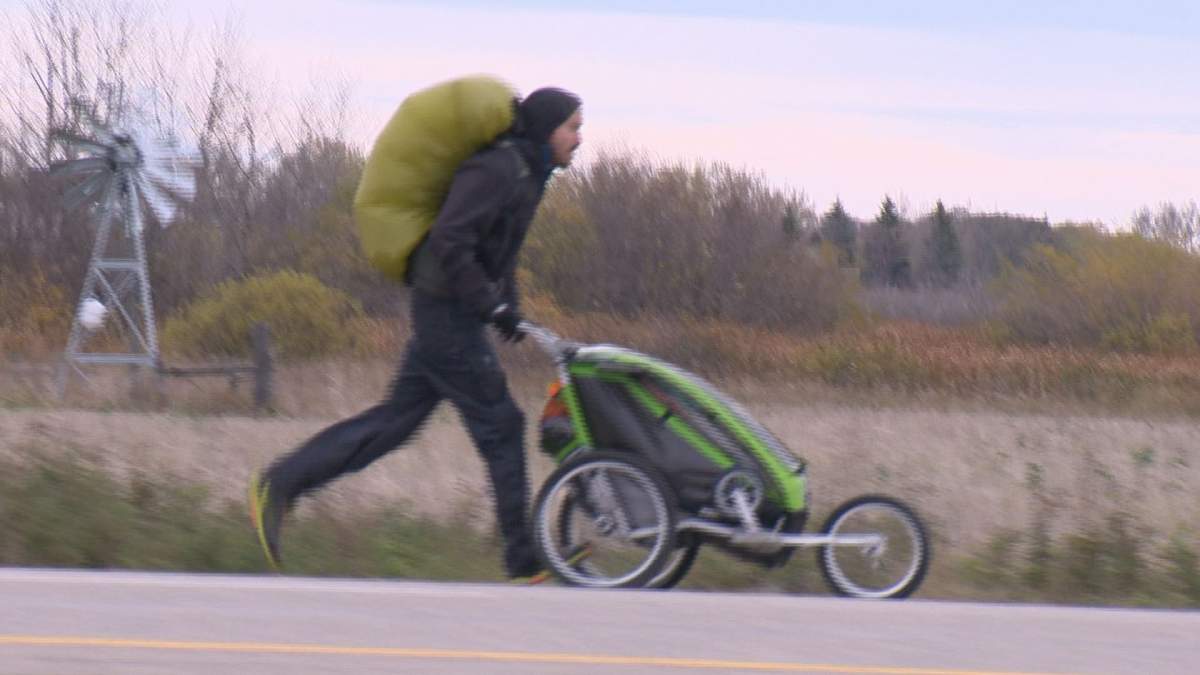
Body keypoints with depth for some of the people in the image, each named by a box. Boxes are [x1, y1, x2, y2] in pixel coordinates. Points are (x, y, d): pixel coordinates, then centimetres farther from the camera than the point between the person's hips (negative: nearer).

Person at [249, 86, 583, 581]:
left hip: (445, 315, 10)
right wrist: (494, 306, -23)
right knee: (500, 427, -3)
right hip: (448, 313, -10)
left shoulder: (525, 173, 15)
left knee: (396, 418, 9)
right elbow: (450, 242, -26)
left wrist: (508, 307, 15)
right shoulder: (497, 170, -17)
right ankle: (526, 558, 3)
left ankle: (280, 485, 8)